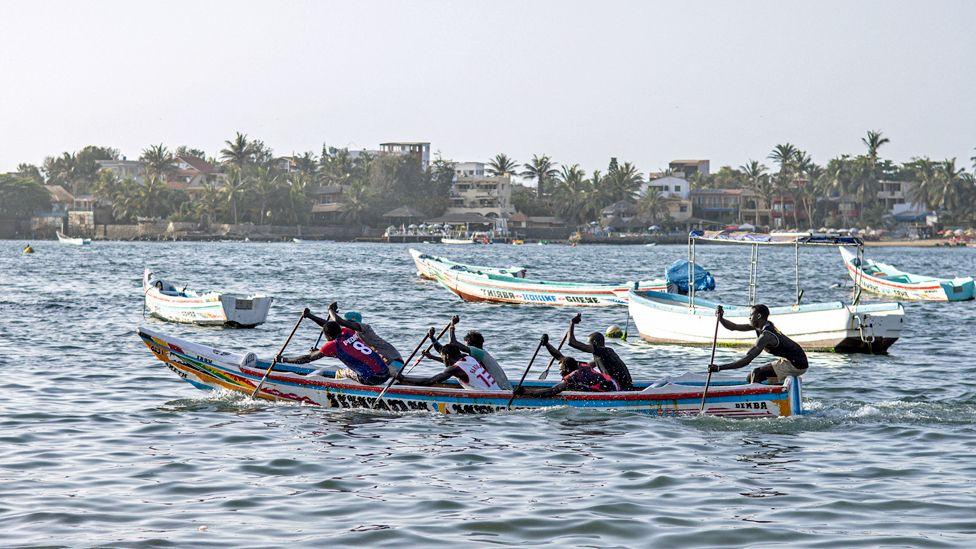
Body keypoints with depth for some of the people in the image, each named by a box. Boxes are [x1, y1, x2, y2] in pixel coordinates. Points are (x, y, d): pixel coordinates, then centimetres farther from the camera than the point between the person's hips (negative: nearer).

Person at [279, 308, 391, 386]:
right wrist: (310, 316, 40)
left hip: (372, 379, -7)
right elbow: (328, 325, 34)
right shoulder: (348, 332, 14)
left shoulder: (333, 345, -3)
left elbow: (308, 358, 6)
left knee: (339, 374, 14)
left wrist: (283, 360, 16)